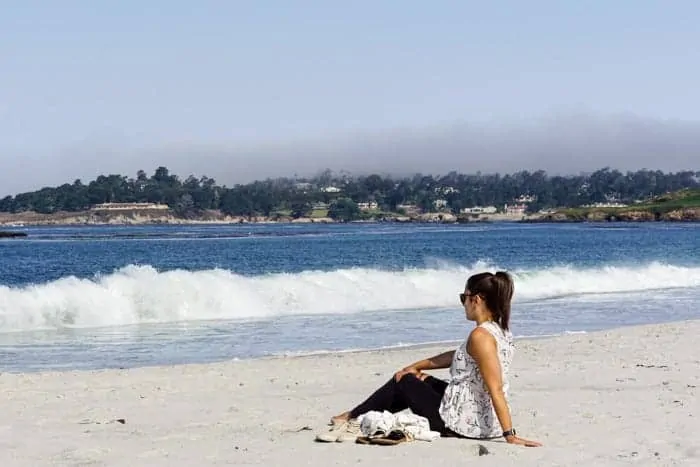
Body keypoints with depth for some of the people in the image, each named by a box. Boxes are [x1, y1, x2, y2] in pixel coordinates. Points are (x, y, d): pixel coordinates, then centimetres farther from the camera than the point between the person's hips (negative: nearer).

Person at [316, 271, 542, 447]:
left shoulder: (480, 335, -22)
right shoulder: (499, 329, 7)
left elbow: (496, 389, -27)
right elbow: (458, 357, 19)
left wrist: (510, 434, -29)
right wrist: (417, 366, 21)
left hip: (462, 423, -9)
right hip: (485, 421, 9)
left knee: (403, 382, 14)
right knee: (421, 381, 27)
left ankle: (352, 418, 32)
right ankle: (358, 418, 36)